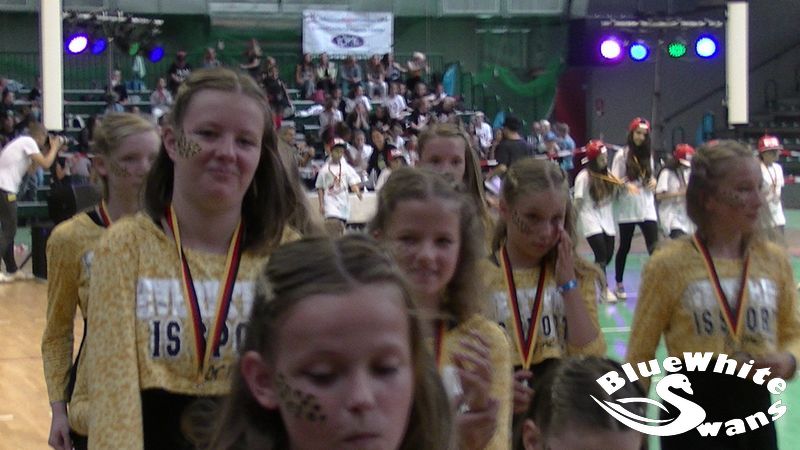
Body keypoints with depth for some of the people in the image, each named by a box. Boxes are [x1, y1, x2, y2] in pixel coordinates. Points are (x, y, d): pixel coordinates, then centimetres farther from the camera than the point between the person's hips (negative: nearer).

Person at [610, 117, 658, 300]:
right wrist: (627, 185, -24)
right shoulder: (622, 155, -4)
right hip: (627, 209, -3)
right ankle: (619, 285, 21)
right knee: (624, 247, 8)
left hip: (647, 208, 3)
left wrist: (653, 181, -3)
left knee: (654, 246, -9)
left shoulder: (648, 155, 10)